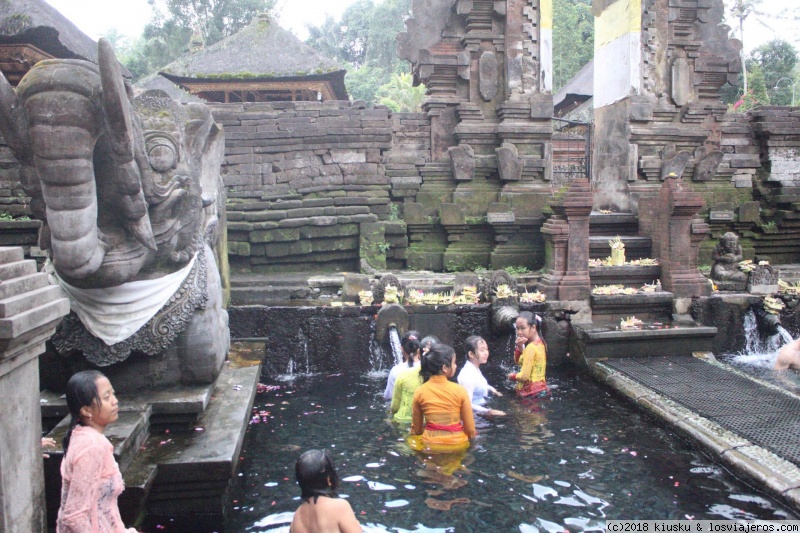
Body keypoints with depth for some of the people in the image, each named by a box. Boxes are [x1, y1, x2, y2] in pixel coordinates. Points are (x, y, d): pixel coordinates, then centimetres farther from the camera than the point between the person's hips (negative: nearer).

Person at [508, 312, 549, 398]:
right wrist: (519, 347, -3)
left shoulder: (531, 347, -20)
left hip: (531, 392, -10)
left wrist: (512, 376, -2)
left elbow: (524, 376, -22)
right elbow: (518, 361, 16)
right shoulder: (540, 343, 7)